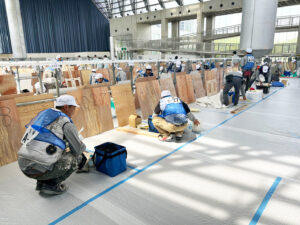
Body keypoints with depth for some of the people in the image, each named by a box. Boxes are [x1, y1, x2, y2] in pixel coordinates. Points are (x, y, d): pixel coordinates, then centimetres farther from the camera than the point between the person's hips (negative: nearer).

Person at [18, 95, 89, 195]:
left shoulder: (43, 114, 14)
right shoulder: (66, 123, -8)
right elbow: (78, 149, -2)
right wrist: (83, 146, 21)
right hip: (41, 169, -8)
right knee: (80, 158, 8)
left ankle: (42, 182, 22)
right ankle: (51, 184, 5)